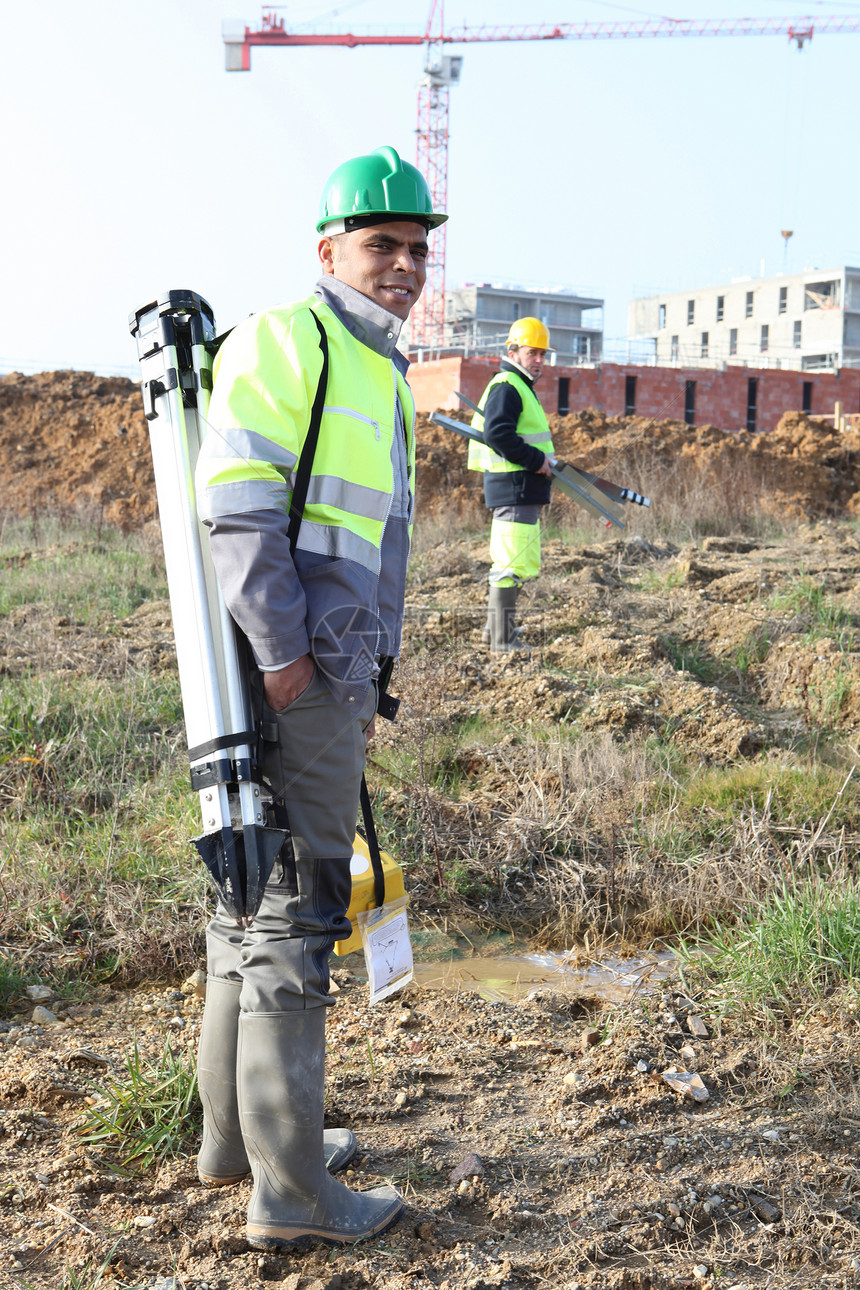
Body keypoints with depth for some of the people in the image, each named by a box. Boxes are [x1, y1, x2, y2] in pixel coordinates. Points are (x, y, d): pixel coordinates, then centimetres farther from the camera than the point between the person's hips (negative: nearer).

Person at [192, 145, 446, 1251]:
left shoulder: (383, 376, 23)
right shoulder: (284, 340, -6)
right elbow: (234, 497, -17)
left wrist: (364, 680, 25)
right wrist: (283, 647, -21)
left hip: (328, 673, 10)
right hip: (290, 671, -10)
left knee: (255, 896, 15)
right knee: (295, 909, -6)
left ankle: (232, 1135, 29)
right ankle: (290, 1190, 5)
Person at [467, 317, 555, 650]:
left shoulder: (520, 387, 23)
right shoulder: (506, 387, -11)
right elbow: (497, 434, -24)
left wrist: (541, 461, 15)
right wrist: (536, 460, -20)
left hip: (523, 491, 11)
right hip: (513, 489, -11)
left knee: (523, 564, 17)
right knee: (511, 563, -9)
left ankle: (495, 627, 27)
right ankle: (503, 638, -5)